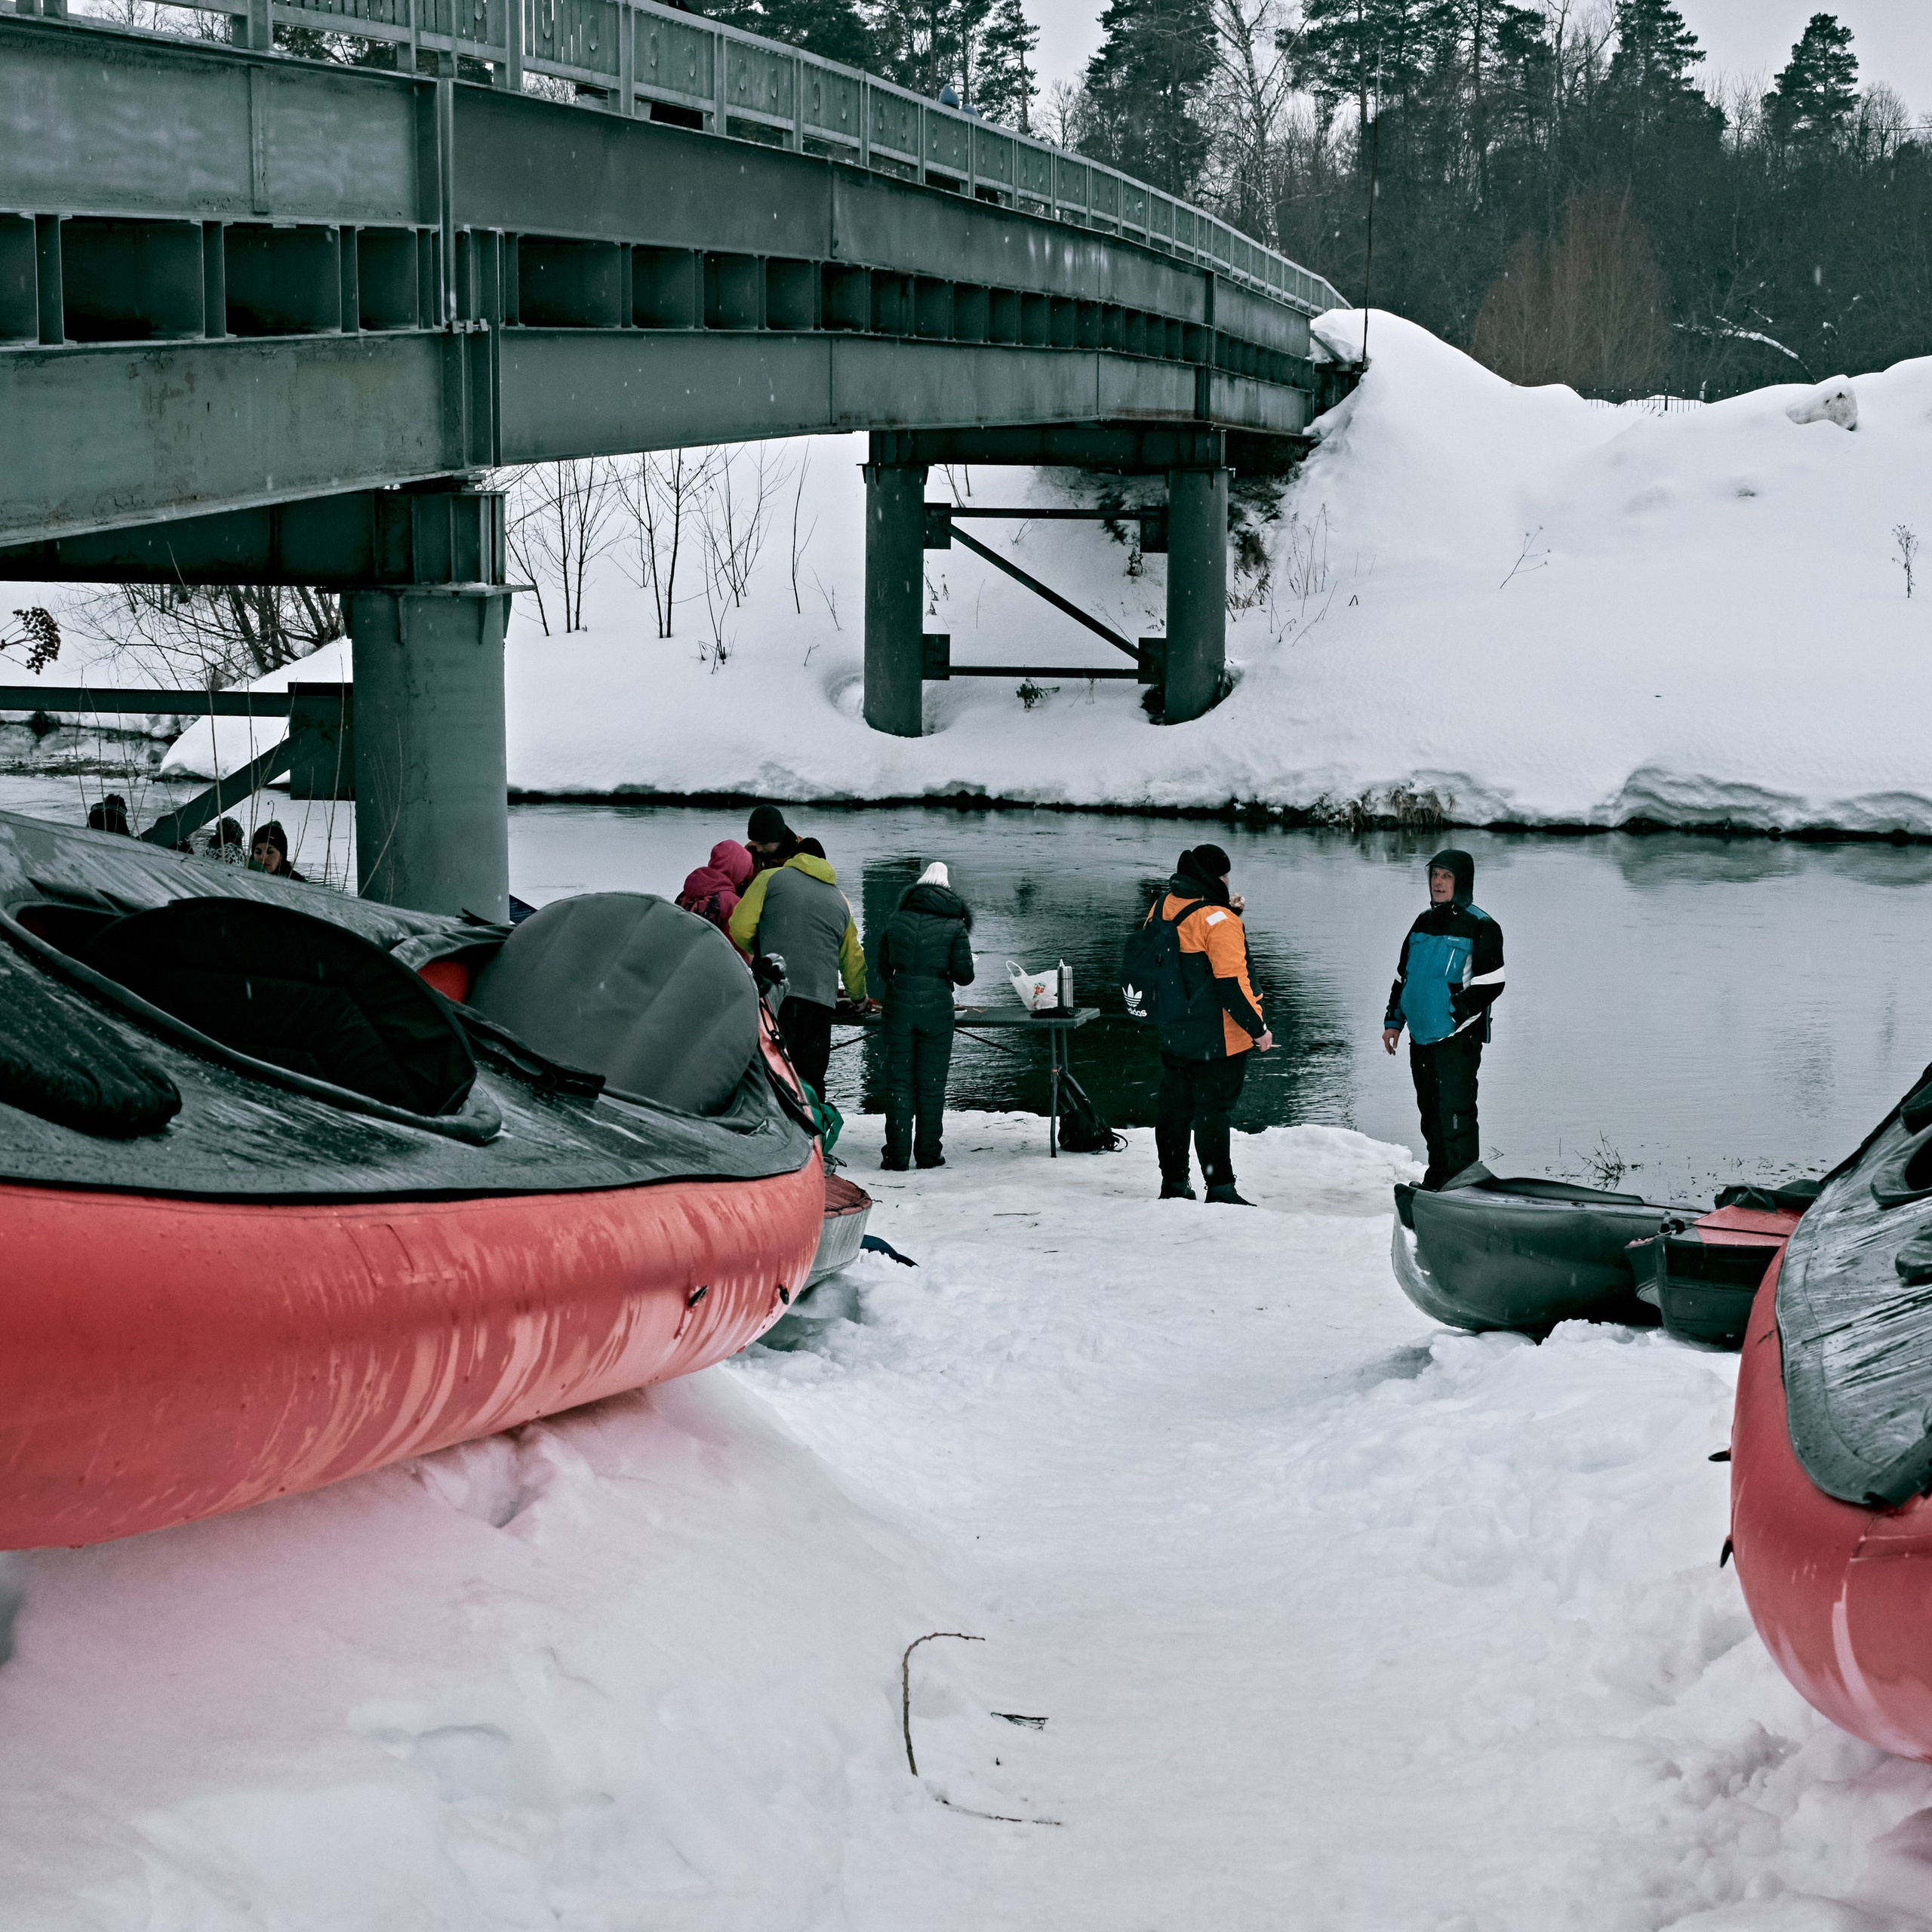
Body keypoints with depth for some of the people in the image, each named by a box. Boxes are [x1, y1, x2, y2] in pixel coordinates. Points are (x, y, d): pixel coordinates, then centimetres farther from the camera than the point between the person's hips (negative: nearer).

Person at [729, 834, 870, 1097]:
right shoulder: (839, 900, 24)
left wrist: (754, 950, 25)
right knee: (811, 1077, 9)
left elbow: (740, 929, 2)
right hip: (821, 996, 4)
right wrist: (859, 996, 49)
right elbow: (853, 959, 32)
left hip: (776, 989, -4)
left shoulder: (770, 878, 10)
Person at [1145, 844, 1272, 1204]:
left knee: (1174, 1104, 14)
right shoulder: (1219, 921, -19)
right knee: (1214, 1108, -3)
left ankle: (1173, 1182, 21)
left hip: (1172, 1035, 7)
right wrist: (1258, 1028, -14)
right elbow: (1231, 982, -22)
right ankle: (1220, 1188, -1)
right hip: (1217, 1038, -7)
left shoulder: (1163, 908, 5)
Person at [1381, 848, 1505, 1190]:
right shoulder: (1424, 922, 15)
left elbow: (1490, 984, -11)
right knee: (1430, 1111, 13)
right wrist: (1393, 1021, 16)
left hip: (1458, 1037, -7)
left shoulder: (1479, 926, -6)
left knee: (1455, 1111, -11)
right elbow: (1402, 976, 22)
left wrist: (1457, 1014, -17)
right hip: (1422, 1036, 7)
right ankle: (1436, 1183, 22)